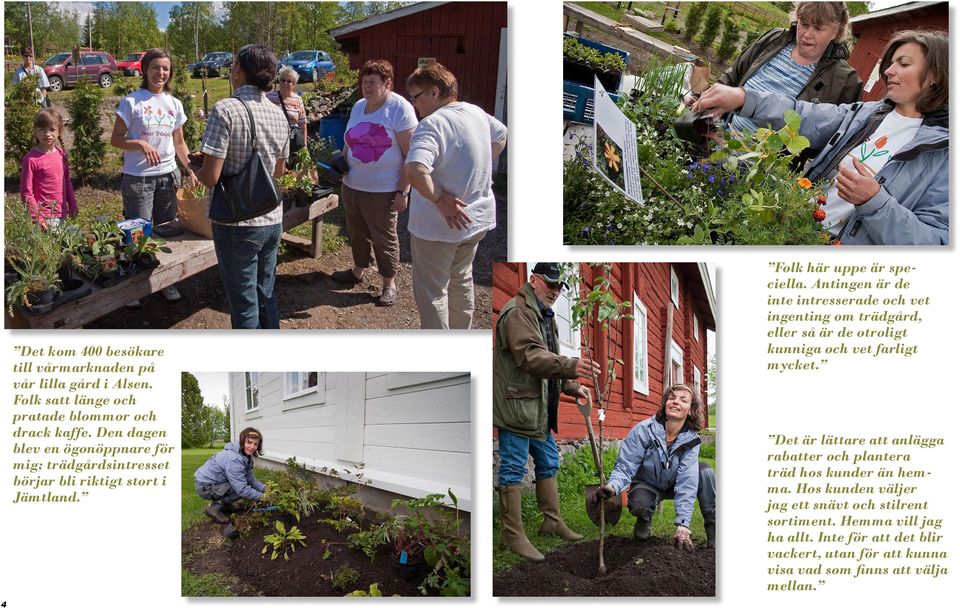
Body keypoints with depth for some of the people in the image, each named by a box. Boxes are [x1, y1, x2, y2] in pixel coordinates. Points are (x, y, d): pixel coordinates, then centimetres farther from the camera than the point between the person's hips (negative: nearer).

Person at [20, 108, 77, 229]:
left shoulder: (62, 153, 5)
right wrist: (37, 217, -15)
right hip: (45, 217, -6)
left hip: (62, 213, 6)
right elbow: (26, 193, -12)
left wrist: (72, 205, 15)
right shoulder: (31, 159, -13)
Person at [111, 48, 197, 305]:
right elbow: (116, 139, -7)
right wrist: (141, 144, -24)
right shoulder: (132, 101, -7)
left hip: (168, 175, 5)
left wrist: (191, 171, 3)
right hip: (138, 177, -4)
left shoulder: (174, 104, 7)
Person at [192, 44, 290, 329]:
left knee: (244, 303, 5)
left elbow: (211, 176, -20)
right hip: (272, 220, 6)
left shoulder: (225, 110, -17)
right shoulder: (279, 114, 4)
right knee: (266, 295, 19)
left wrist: (196, 170, 2)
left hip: (238, 223, -6)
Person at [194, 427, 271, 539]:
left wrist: (265, 488, -9)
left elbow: (250, 478, 5)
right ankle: (214, 508, -7)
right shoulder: (233, 459, -30)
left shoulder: (245, 455, 0)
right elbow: (242, 489, -28)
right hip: (205, 487, -9)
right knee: (242, 487, -22)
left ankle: (223, 504, 16)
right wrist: (261, 497, -17)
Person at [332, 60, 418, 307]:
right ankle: (358, 271, 39)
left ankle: (389, 284, 18)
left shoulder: (399, 109, -14)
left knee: (384, 238, 4)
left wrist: (403, 191, -19)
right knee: (357, 232, 20)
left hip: (382, 191, -7)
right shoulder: (358, 106, 9)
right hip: (352, 185, 7)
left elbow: (410, 154, -16)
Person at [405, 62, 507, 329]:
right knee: (461, 280, 26)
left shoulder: (432, 124, -24)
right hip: (477, 217, 8)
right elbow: (501, 136, 23)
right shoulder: (476, 113, 2)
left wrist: (439, 200, -26)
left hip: (440, 224, -8)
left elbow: (416, 171, -39)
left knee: (431, 292, 6)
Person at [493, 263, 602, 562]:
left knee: (548, 464, 19)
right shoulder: (517, 311, -15)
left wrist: (571, 386, 13)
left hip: (539, 408, 11)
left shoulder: (544, 316, 19)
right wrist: (571, 366, -42)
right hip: (516, 405, -10)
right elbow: (530, 356, -30)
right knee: (513, 469, -3)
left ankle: (552, 521, 33)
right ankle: (512, 534, 4)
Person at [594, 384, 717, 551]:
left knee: (704, 470, -24)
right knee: (639, 505, -36)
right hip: (647, 485, -2)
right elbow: (625, 467, -22)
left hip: (673, 485, 2)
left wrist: (682, 527, -39)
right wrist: (612, 487, -47)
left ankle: (713, 530, -15)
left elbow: (686, 482, -28)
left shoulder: (691, 440, -19)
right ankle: (644, 518, 3)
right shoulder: (643, 430, -25)